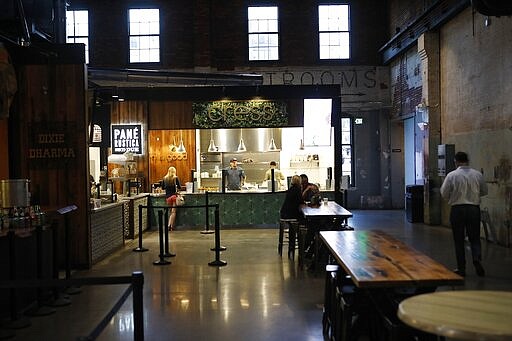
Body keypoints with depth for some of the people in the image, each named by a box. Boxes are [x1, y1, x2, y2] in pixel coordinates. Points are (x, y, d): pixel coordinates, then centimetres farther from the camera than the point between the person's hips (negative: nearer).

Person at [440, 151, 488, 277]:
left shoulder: (452, 175, -8)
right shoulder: (478, 174, -1)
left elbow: (444, 193, -5)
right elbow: (484, 191, 10)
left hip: (457, 209, -2)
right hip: (474, 209, 2)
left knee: (459, 240, 9)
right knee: (475, 238, 12)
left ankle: (461, 268, 13)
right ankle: (477, 259, -13)